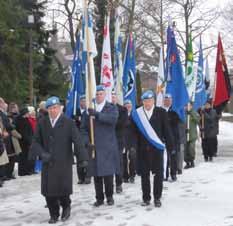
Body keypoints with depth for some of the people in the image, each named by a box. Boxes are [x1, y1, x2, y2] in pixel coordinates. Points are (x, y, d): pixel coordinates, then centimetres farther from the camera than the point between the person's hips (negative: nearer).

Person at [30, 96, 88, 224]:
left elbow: (77, 141, -9)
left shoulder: (68, 123, -4)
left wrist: (83, 158, -19)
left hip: (64, 162, -3)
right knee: (48, 190, 3)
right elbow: (36, 141, 6)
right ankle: (54, 214, 21)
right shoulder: (42, 123, 5)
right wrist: (41, 153, -13)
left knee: (63, 188, -2)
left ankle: (66, 207, 29)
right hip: (47, 163, 3)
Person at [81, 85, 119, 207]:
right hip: (93, 147, 2)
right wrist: (87, 142, -6)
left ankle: (109, 196, 15)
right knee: (96, 174, 5)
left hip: (108, 146, -2)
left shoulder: (112, 108, 5)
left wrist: (97, 114, -26)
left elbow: (113, 118, -17)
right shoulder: (89, 109, 11)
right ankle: (99, 198, 16)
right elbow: (83, 128, 9)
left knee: (108, 173, -2)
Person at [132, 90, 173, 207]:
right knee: (144, 174, 6)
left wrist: (170, 145, 0)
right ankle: (146, 198, 18)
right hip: (142, 148, 1)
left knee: (158, 173, 1)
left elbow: (166, 130, 2)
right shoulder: (137, 114, 4)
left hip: (157, 147, -1)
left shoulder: (161, 112, 2)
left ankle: (157, 198, 12)